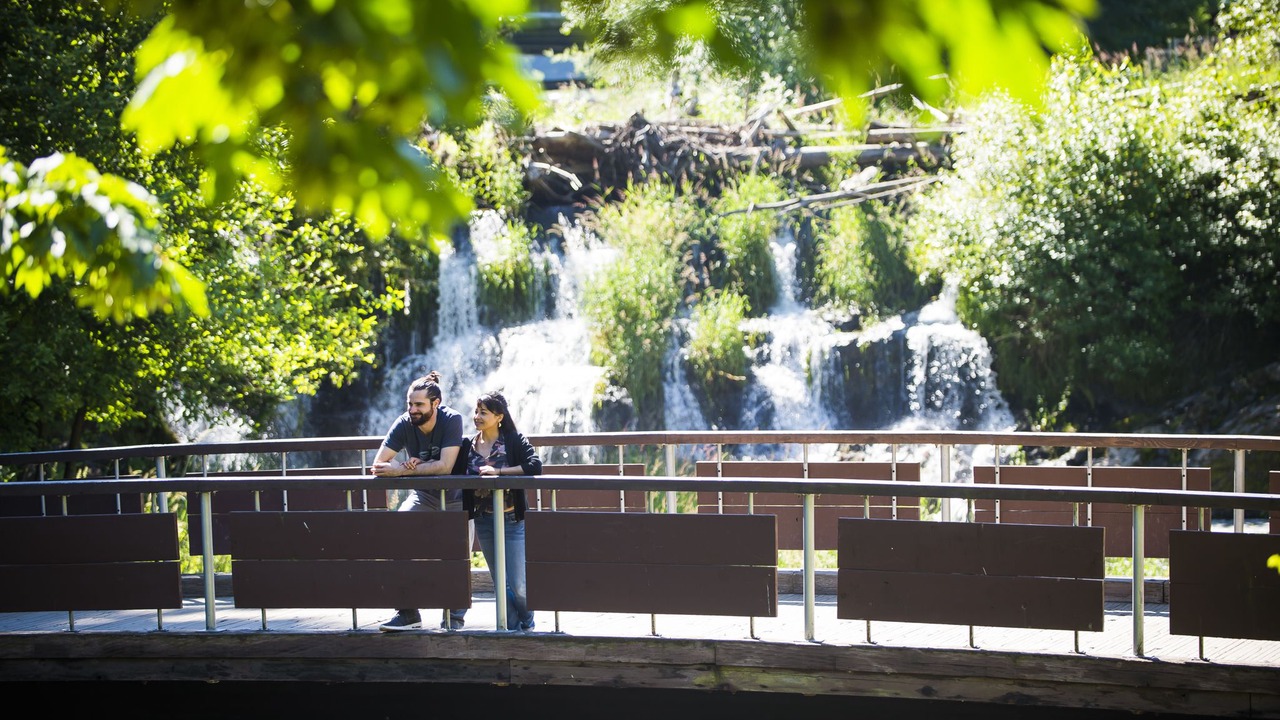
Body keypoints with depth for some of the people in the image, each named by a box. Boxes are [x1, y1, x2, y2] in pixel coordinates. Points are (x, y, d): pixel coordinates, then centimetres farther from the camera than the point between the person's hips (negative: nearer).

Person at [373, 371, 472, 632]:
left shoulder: (451, 420, -24)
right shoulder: (404, 424, -16)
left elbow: (445, 466, -31)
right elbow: (378, 464, -18)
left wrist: (401, 470, -33)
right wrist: (408, 466, -36)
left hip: (455, 498, -2)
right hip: (423, 496, 2)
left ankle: (454, 618, 17)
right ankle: (407, 613, -11)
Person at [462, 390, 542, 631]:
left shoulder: (515, 440, -7)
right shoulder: (469, 445, 6)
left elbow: (535, 466, -20)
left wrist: (498, 471, -21)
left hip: (513, 520, -4)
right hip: (483, 521, 4)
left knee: (518, 584, -4)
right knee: (499, 583, 11)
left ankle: (527, 624, 21)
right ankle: (513, 629, 23)